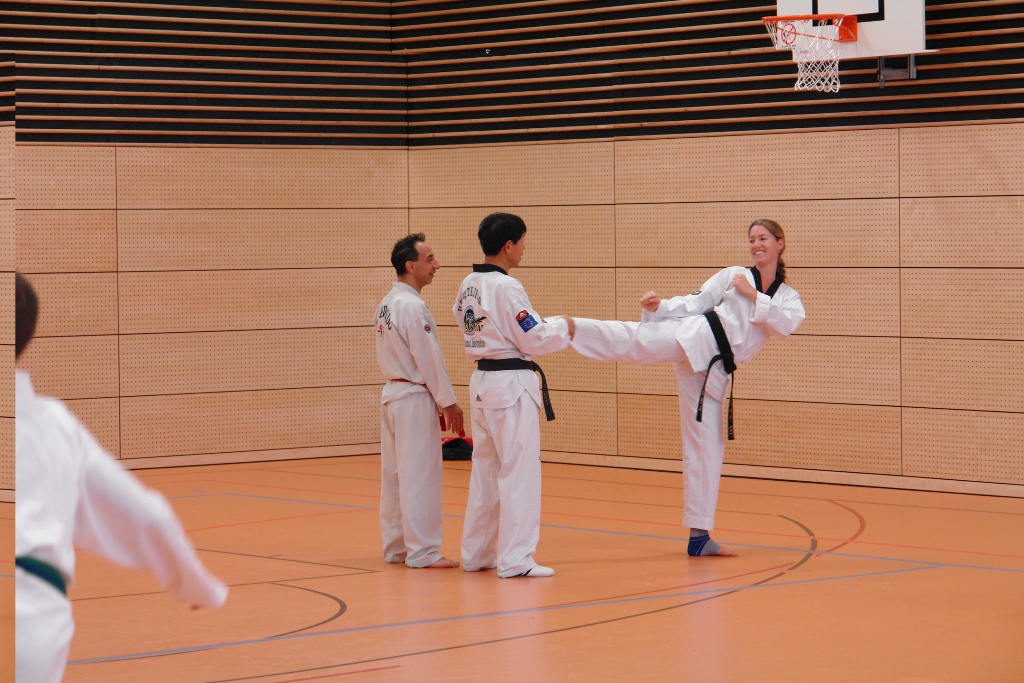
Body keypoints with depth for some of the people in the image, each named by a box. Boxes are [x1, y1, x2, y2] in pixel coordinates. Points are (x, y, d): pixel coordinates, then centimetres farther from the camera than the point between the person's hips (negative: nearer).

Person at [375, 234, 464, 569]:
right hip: (415, 399, -10)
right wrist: (449, 402, -11)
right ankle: (422, 551, -3)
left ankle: (395, 546, 20)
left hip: (393, 393, 10)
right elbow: (429, 358, -18)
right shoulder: (412, 306, -18)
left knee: (394, 474, 13)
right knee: (420, 475, -6)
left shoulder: (387, 303, 12)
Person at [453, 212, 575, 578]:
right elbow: (534, 341, -16)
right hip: (512, 385, -9)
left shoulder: (468, 286, 7)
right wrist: (562, 327, 3)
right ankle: (515, 559, -3)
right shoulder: (506, 288, -18)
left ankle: (477, 553, 24)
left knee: (485, 469, 17)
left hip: (481, 381, 9)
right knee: (519, 472, -3)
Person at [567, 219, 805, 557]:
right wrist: (659, 307, -11)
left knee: (708, 449, 5)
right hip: (696, 337, -3)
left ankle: (699, 535, 11)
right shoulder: (734, 275, 8)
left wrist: (753, 296, -9)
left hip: (712, 371, 3)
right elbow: (695, 302, 4)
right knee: (634, 340, -32)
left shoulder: (789, 298, 15)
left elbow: (786, 324, -5)